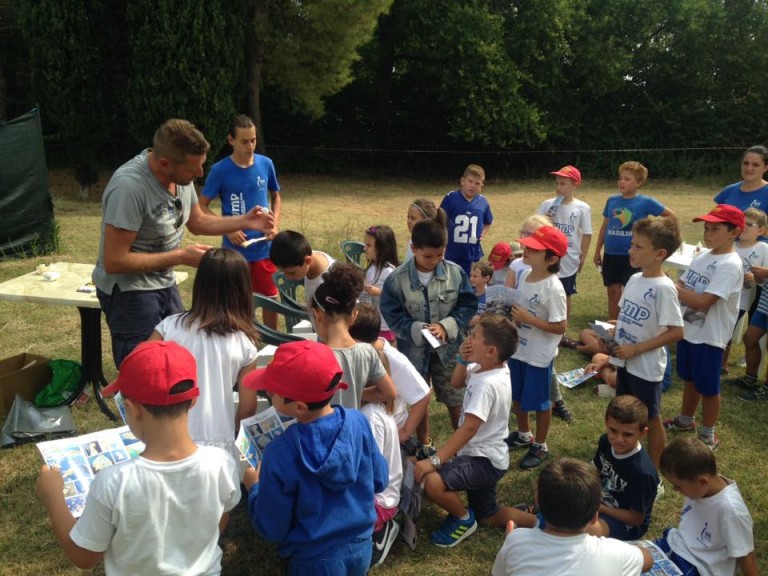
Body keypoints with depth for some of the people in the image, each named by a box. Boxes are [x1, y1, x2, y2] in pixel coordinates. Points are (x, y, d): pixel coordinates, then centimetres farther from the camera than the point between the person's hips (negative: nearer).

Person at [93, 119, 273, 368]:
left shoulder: (181, 175, -7)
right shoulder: (129, 186, -30)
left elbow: (196, 222, 12)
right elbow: (114, 261, -28)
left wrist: (243, 221, -2)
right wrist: (180, 257, -25)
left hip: (164, 284, 8)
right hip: (129, 292, -7)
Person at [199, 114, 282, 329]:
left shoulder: (266, 164, -1)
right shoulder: (220, 170, -9)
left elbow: (276, 197, 13)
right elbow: (202, 206, -4)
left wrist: (275, 224, -3)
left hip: (264, 247, 3)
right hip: (235, 249, -2)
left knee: (271, 298, 11)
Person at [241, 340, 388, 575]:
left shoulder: (280, 453, -27)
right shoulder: (358, 422, -17)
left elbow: (271, 529, -15)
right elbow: (379, 482, -1)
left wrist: (254, 487, 1)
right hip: (361, 548, 4)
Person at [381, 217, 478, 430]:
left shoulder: (455, 273, -11)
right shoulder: (396, 279, -16)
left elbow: (468, 305, -6)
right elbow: (392, 316, -12)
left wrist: (446, 327, -20)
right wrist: (419, 331, -26)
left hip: (448, 348, 1)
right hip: (413, 350, -1)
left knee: (455, 399, 15)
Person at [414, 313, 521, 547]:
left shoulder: (488, 384, -29)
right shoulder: (485, 369, -1)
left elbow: (469, 427, -35)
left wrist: (435, 460, -37)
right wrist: (462, 359, -6)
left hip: (484, 460, -10)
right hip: (484, 456, 10)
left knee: (432, 482, -30)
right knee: (488, 517, 22)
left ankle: (464, 519, -3)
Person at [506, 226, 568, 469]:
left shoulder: (553, 288, -24)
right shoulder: (524, 275, -1)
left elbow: (560, 327, -22)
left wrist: (530, 319, -26)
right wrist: (513, 316, -8)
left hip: (539, 355, -7)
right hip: (518, 349, 8)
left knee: (538, 401, 11)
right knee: (516, 396, 22)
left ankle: (540, 447, 32)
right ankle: (523, 435, 46)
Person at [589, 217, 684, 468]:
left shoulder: (663, 288, -21)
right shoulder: (634, 279, 2)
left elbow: (676, 332, -22)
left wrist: (636, 348, -21)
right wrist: (614, 329, -2)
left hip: (646, 367, -7)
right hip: (625, 361, 7)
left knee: (651, 419, 10)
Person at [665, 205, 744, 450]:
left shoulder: (730, 265, -22)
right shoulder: (702, 257, 5)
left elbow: (703, 302, -28)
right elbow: (684, 287, 10)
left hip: (709, 336, -8)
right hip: (688, 330, 8)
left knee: (708, 387, 8)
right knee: (689, 379, 24)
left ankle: (707, 435, 25)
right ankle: (685, 420, 44)